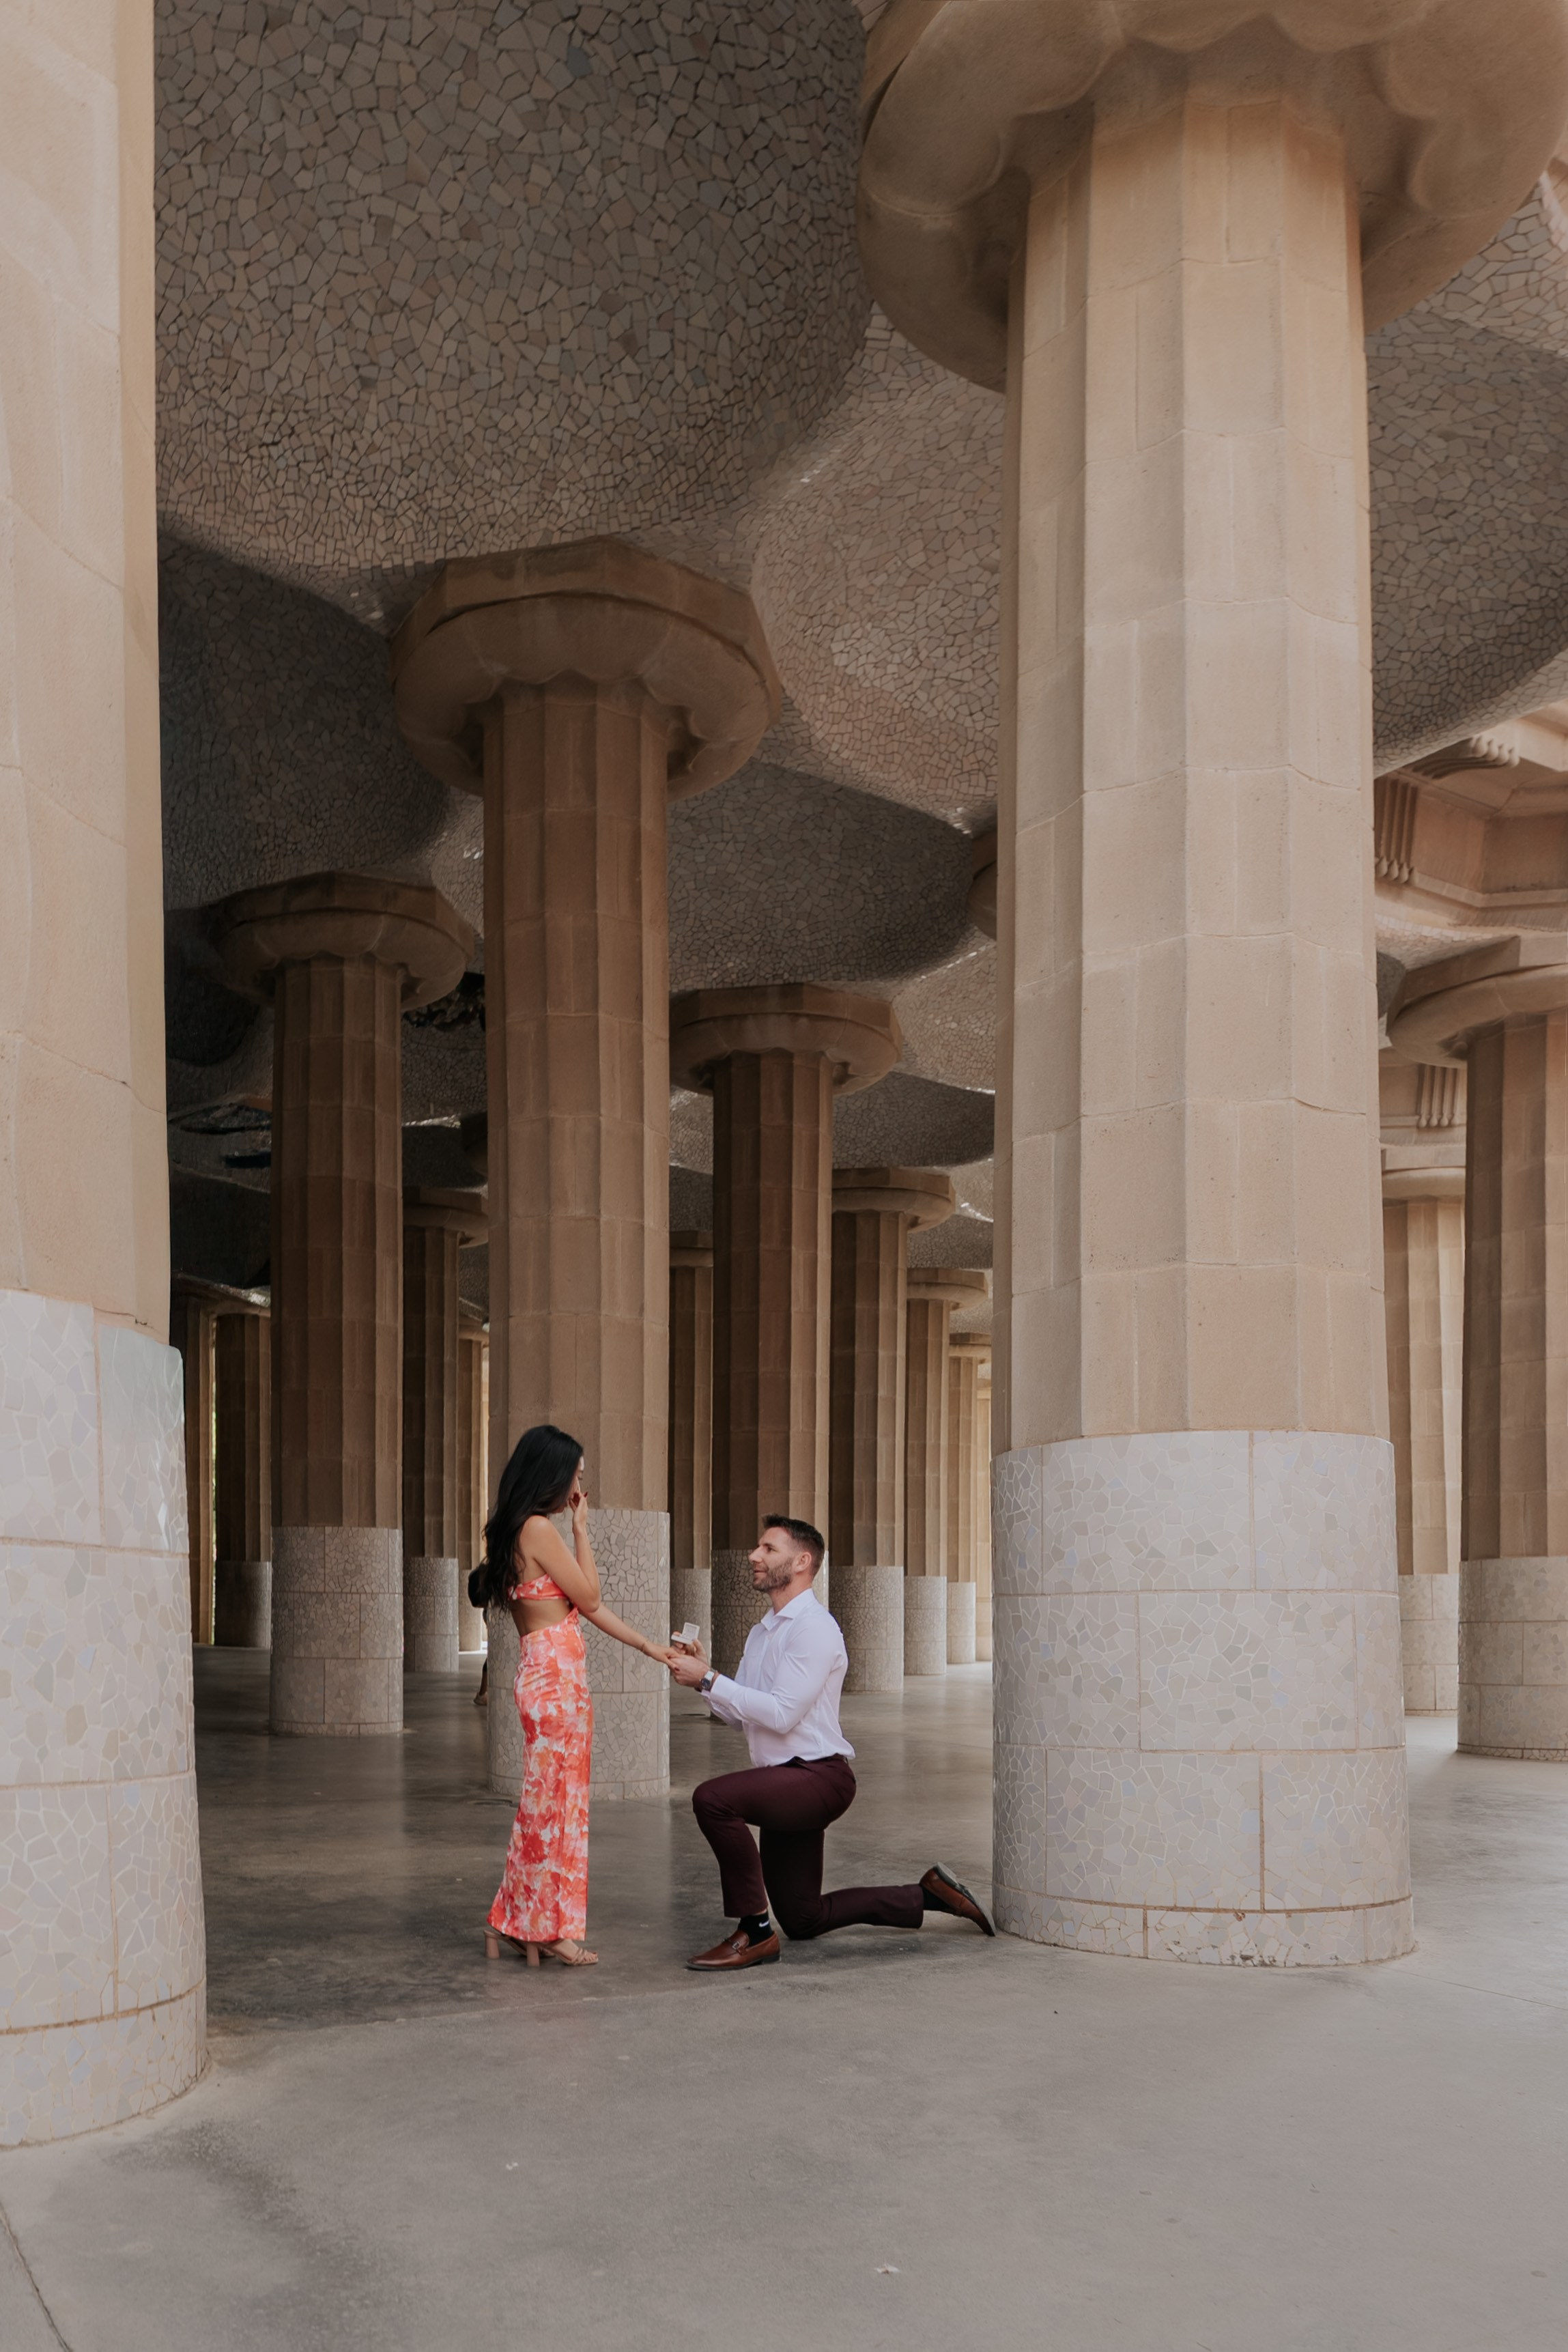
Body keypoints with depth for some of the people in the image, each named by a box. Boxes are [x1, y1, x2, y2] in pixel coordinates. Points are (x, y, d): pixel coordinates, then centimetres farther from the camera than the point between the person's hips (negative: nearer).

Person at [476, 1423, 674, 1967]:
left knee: (548, 1802, 14)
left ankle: (519, 1924, 19)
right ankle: (548, 1928, 8)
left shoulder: (517, 1531, 17)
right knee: (556, 1802, -1)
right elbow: (589, 1597, -8)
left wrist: (650, 1646, 17)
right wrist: (581, 1527, -1)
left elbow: (588, 1605, 17)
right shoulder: (538, 1528, -13)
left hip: (545, 1673, 10)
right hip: (556, 1677, -10)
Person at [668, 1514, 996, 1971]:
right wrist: (701, 1675, -2)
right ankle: (928, 1894, 27)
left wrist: (709, 1679, -21)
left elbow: (780, 1714, -23)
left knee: (713, 1799, -32)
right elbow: (741, 1715, 13)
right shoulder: (762, 1632, 15)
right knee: (803, 1921, 15)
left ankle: (755, 1931, -22)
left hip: (817, 1776, -10)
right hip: (787, 1787, 10)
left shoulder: (813, 1627, -14)